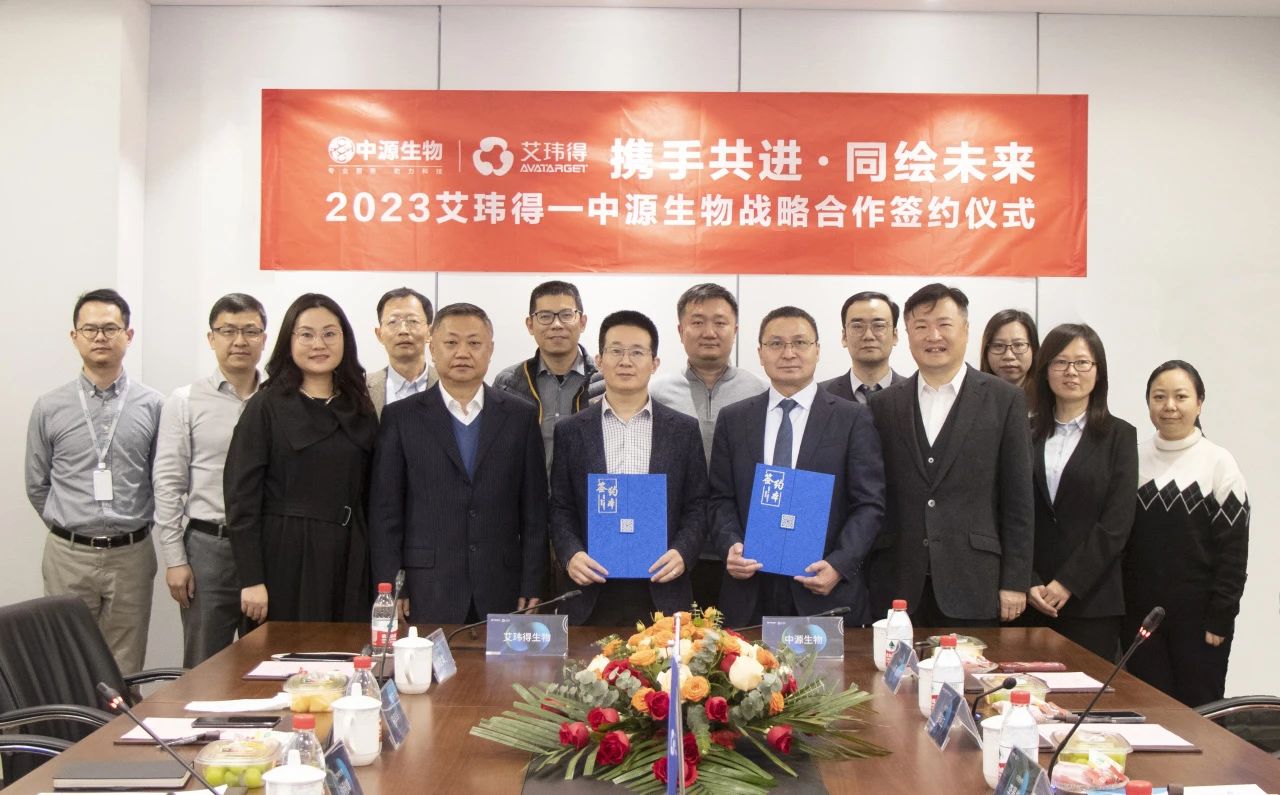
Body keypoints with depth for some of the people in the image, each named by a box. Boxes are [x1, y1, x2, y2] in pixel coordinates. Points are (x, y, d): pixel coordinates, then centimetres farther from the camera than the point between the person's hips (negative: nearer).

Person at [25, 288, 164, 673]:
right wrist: (69, 530, 11)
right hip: (68, 555, 1)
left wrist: (132, 529, 8)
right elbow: (37, 485, 10)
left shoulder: (153, 406, 0)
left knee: (125, 673, 6)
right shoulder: (50, 408, 2)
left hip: (131, 555, 0)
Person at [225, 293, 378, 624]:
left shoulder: (361, 411, 10)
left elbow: (370, 495, 12)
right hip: (286, 560, -3)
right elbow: (241, 495, -6)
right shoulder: (266, 407, -1)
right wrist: (251, 580, -12)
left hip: (348, 562, 3)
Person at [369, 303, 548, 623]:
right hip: (426, 595, -1)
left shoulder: (521, 416, 7)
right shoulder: (401, 417, 4)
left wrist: (532, 588, 1)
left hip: (501, 594, 1)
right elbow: (385, 512, 3)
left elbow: (534, 510, 6)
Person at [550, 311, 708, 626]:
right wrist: (571, 554, -10)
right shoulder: (571, 431, 6)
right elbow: (561, 508, 6)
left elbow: (696, 506, 6)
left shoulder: (684, 429, 6)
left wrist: (683, 553, -10)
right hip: (592, 592, 0)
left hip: (662, 592, 0)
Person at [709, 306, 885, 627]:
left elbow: (869, 504, -3)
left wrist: (838, 564, -15)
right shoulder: (733, 419, 9)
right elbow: (721, 499, 9)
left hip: (828, 592, -2)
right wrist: (731, 545, -9)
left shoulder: (853, 419, 1)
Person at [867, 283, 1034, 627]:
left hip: (972, 585, -1)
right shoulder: (884, 404, 9)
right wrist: (867, 579, 5)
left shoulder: (1004, 400, 3)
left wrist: (1015, 583, -2)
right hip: (898, 588, 2)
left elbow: (1018, 500, 1)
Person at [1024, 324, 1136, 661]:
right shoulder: (1026, 434, 9)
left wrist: (1067, 583, -10)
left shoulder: (1118, 435, 4)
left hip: (1091, 601, -1)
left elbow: (1117, 523, -4)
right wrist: (1028, 583, -7)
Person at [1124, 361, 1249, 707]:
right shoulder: (1134, 458, 6)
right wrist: (1119, 608, 3)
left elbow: (1234, 550, -5)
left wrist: (1219, 620, -9)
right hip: (1140, 614, 3)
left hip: (1198, 617, -3)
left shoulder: (1218, 463, -3)